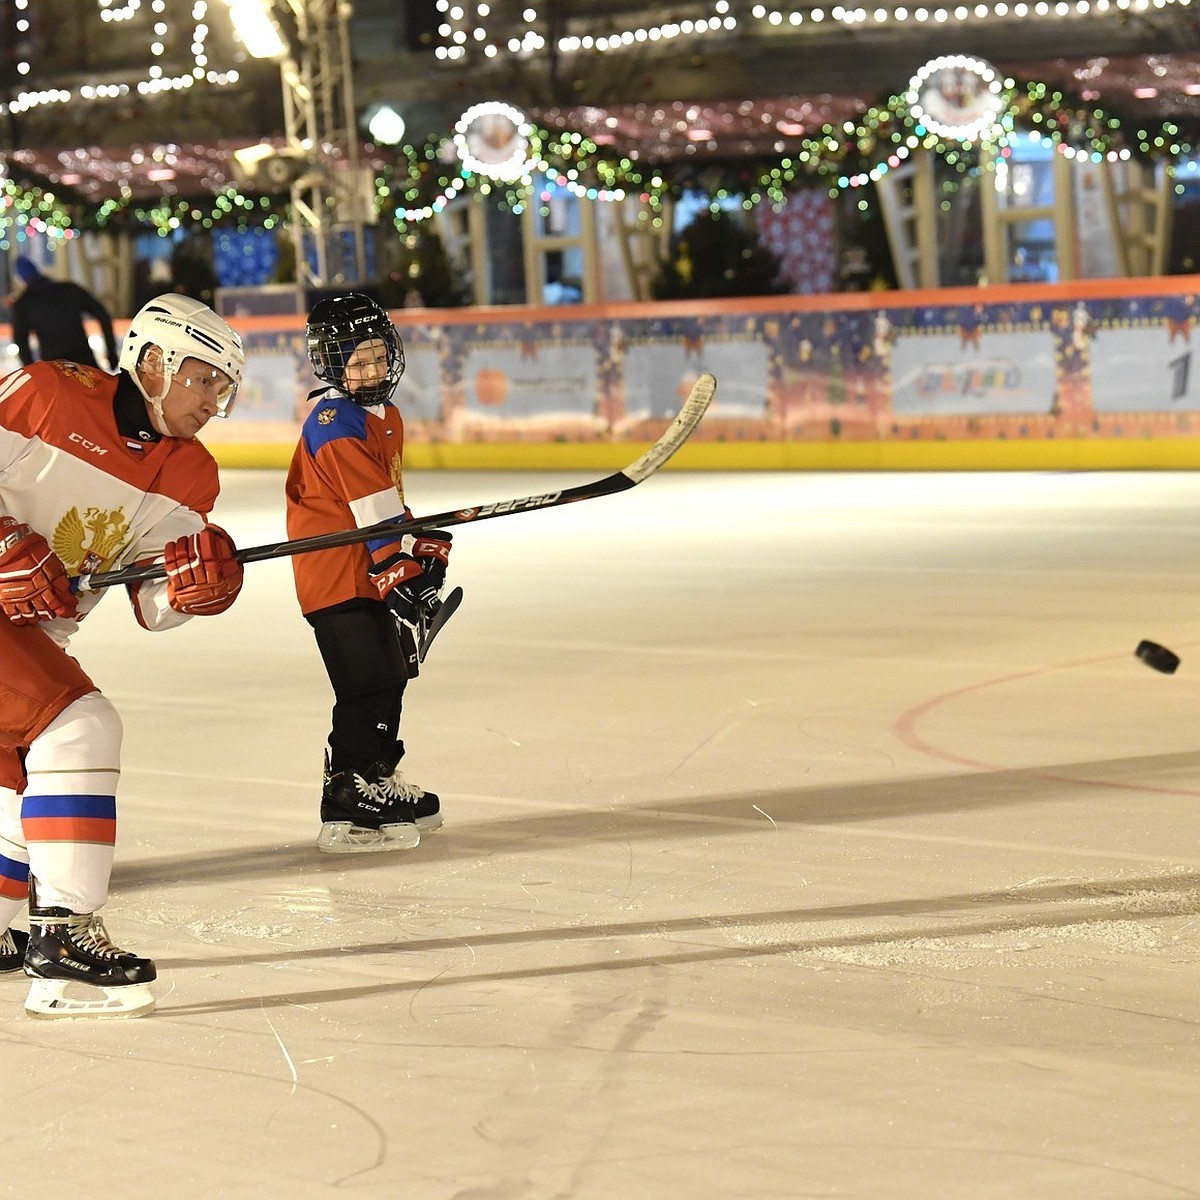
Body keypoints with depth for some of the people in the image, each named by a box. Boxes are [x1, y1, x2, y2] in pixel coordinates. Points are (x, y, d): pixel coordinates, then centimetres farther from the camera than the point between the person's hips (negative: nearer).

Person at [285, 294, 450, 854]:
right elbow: (373, 510, -23)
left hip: (374, 572, 10)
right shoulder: (336, 426, -19)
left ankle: (380, 777, 34)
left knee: (393, 673, 18)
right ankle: (347, 807, -13)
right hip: (338, 576, -10)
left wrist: (425, 544, 21)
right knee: (368, 684, -14)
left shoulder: (385, 415, 14)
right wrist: (399, 567, -26)